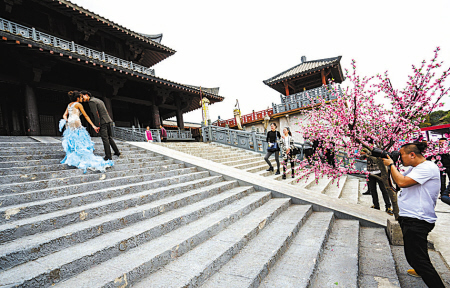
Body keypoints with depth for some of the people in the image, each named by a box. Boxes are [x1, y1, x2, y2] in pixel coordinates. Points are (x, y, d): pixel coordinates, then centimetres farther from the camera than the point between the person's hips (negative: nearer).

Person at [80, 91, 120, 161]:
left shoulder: (91, 101, -7)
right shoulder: (98, 100, 21)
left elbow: (96, 114, -15)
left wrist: (98, 125, -13)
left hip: (103, 122, -9)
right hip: (108, 120, 9)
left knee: (105, 139, -8)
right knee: (109, 137, 17)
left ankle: (108, 156, -7)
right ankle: (117, 152, 20)